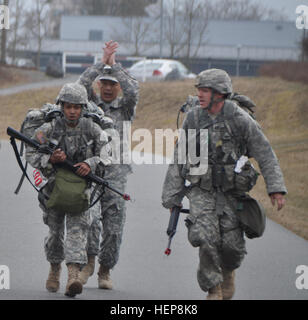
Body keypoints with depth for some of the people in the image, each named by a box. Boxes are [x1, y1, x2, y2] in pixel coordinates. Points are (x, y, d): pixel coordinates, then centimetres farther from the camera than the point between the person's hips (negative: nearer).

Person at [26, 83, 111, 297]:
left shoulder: (92, 129, -7)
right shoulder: (49, 129, -10)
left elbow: (105, 155, 0)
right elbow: (31, 155, -5)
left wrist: (90, 164, -19)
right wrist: (51, 159, -22)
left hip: (79, 185, -1)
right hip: (54, 185, 1)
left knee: (77, 231, -14)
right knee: (55, 231, 12)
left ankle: (73, 275, -25)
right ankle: (55, 268, 37)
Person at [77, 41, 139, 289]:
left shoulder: (125, 108, 11)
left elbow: (133, 90, -8)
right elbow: (81, 86, -6)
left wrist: (114, 64, -5)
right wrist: (102, 62, -10)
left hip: (115, 175, 0)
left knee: (113, 226, -2)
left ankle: (105, 271, 11)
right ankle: (88, 261, 4)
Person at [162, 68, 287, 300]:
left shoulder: (241, 120, -7)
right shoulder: (193, 119, 0)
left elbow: (266, 155, -4)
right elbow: (178, 160, 7)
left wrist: (276, 188, -14)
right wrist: (172, 197, 6)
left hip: (230, 193, -1)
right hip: (200, 191, 1)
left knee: (232, 244, 0)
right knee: (205, 237, -18)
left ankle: (228, 272, 36)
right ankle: (213, 290, -2)